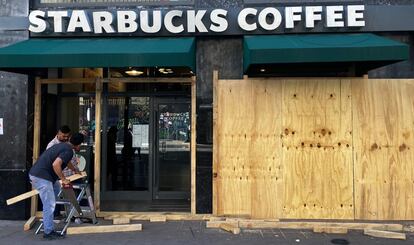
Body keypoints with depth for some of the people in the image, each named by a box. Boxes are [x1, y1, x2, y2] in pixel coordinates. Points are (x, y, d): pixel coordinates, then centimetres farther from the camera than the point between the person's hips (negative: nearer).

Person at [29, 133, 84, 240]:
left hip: (36, 173, 10)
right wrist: (63, 179, -14)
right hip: (41, 176, -10)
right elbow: (55, 164, -26)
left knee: (57, 186, 30)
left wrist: (75, 170, 53)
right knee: (49, 204, -5)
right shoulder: (69, 151, -13)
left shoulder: (64, 145, 18)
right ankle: (48, 232, 2)